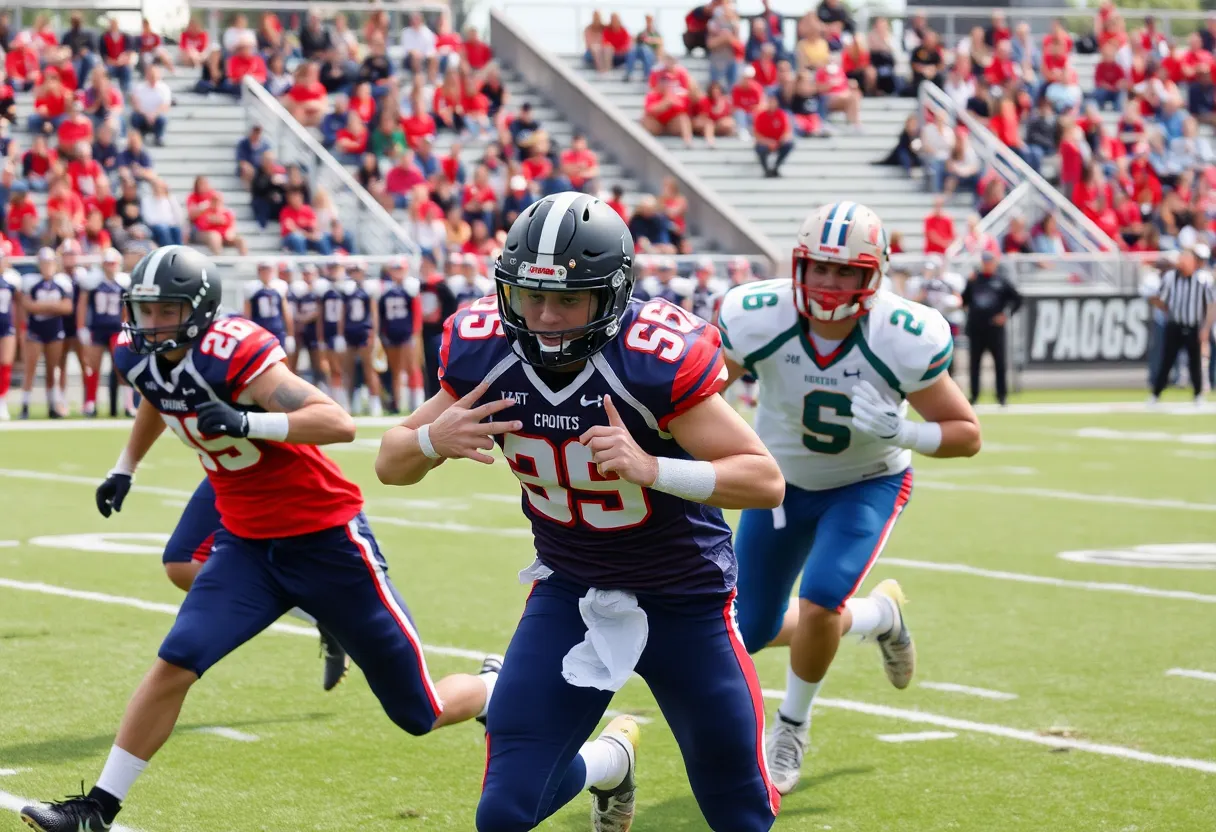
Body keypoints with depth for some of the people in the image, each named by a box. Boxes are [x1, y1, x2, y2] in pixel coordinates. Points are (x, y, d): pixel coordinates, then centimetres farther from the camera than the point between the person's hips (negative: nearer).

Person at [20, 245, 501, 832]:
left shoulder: (232, 355, -26)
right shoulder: (139, 357, -3)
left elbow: (339, 424, -36)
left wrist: (249, 422, -46)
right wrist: (125, 466, 26)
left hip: (327, 539, -6)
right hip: (248, 543, 6)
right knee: (174, 665, -12)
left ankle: (500, 690, 34)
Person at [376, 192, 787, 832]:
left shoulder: (657, 360, -28)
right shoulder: (484, 355, -15)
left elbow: (765, 480, -26)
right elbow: (390, 465, -4)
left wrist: (652, 468, -41)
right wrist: (433, 438, -27)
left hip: (682, 602, -3)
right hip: (568, 591, 3)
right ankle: (608, 762, 30)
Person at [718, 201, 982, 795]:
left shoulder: (903, 340, -29)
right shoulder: (757, 319, -27)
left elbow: (966, 434, -18)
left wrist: (897, 431, -36)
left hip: (867, 485, -3)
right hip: (783, 482, 3)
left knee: (820, 601, -25)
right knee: (749, 632, 7)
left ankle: (792, 728, 6)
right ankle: (879, 614, 36)